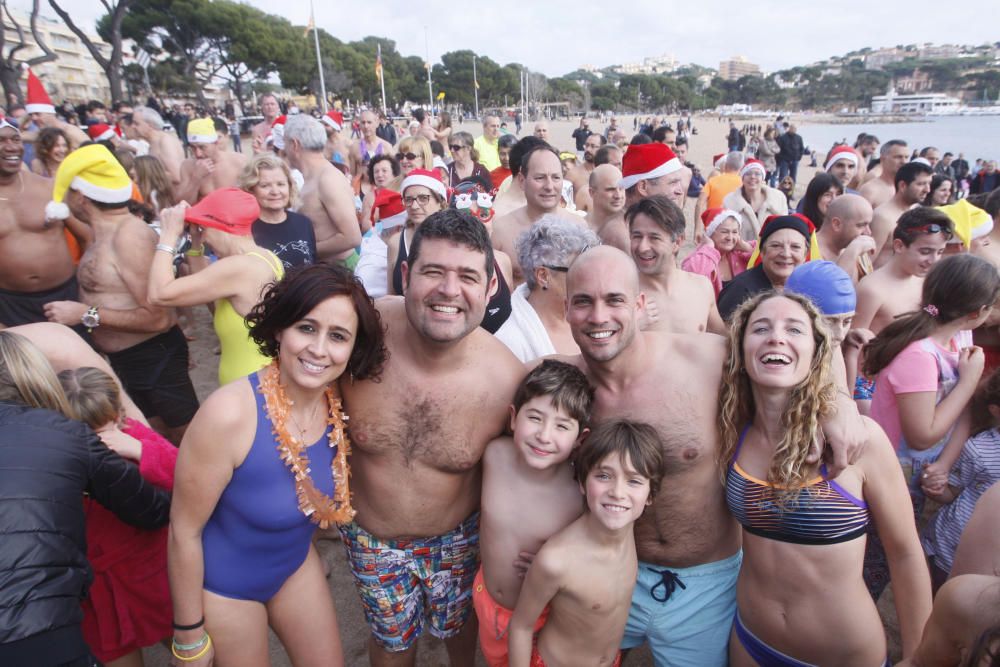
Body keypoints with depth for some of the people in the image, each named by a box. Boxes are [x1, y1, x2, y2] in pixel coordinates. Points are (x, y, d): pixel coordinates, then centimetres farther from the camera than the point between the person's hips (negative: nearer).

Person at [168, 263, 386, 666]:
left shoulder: (339, 403, -17)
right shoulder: (231, 413, -33)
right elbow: (184, 532, -21)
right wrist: (190, 634, -12)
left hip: (296, 562, 5)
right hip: (222, 584, -5)